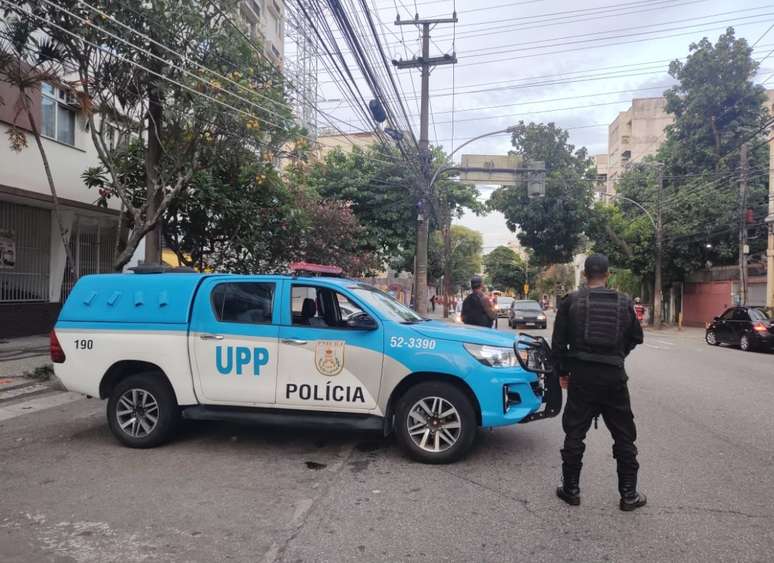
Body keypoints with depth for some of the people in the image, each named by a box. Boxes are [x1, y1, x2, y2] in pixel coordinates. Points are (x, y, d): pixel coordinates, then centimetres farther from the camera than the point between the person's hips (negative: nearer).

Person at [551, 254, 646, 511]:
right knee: (624, 435, 12)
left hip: (581, 375, -1)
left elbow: (558, 343, -2)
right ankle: (629, 494, 17)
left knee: (574, 433, 8)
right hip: (614, 376, 1)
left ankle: (571, 489, 15)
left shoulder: (571, 301, -3)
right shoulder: (624, 303, 2)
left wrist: (563, 371, 10)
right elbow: (636, 338, 12)